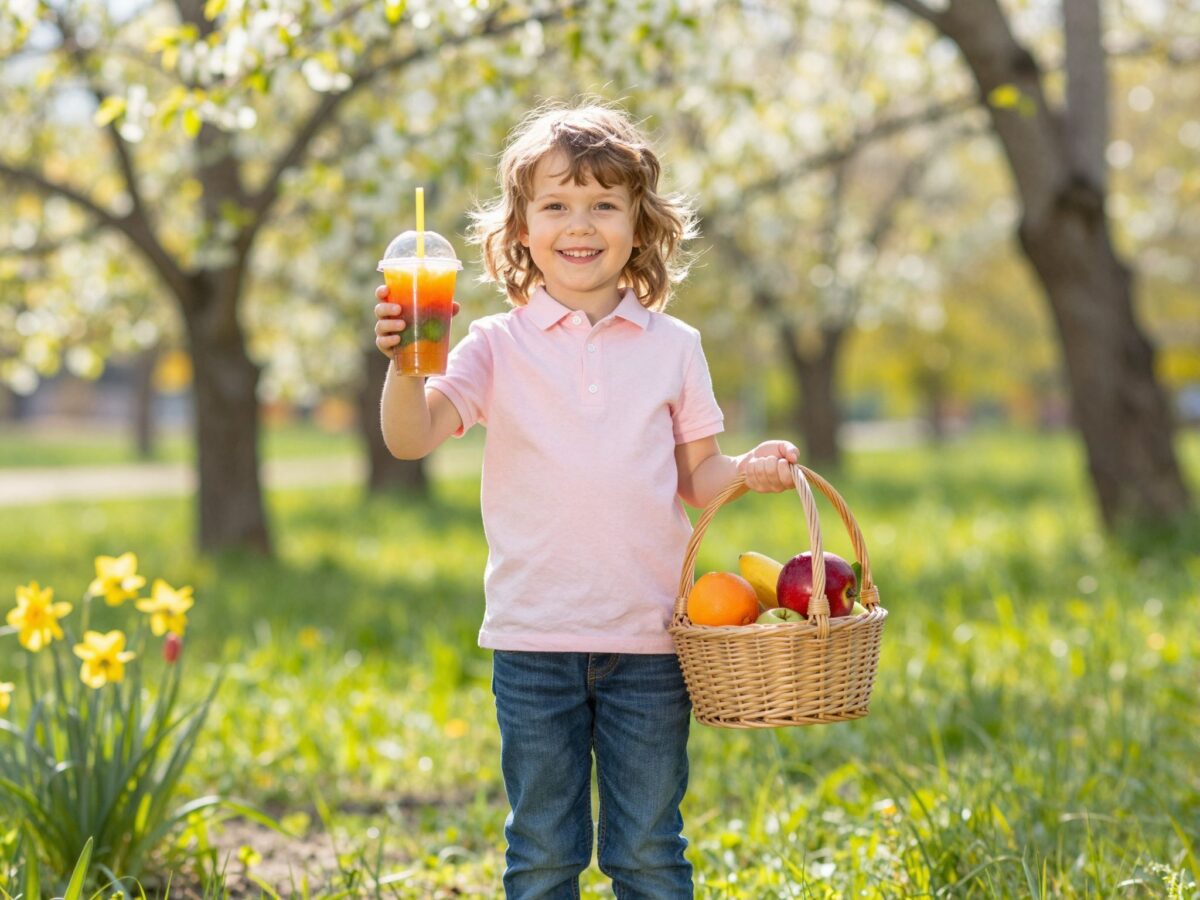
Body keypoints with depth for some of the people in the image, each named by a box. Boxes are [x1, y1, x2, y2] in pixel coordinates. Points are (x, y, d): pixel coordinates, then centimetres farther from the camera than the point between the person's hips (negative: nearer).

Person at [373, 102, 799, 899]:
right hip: (534, 639, -1)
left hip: (649, 639, 1)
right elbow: (412, 437, -12)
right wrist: (406, 361, -30)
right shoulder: (500, 345, 0)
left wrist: (749, 471, -11)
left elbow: (696, 476, 9)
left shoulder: (673, 347, 5)